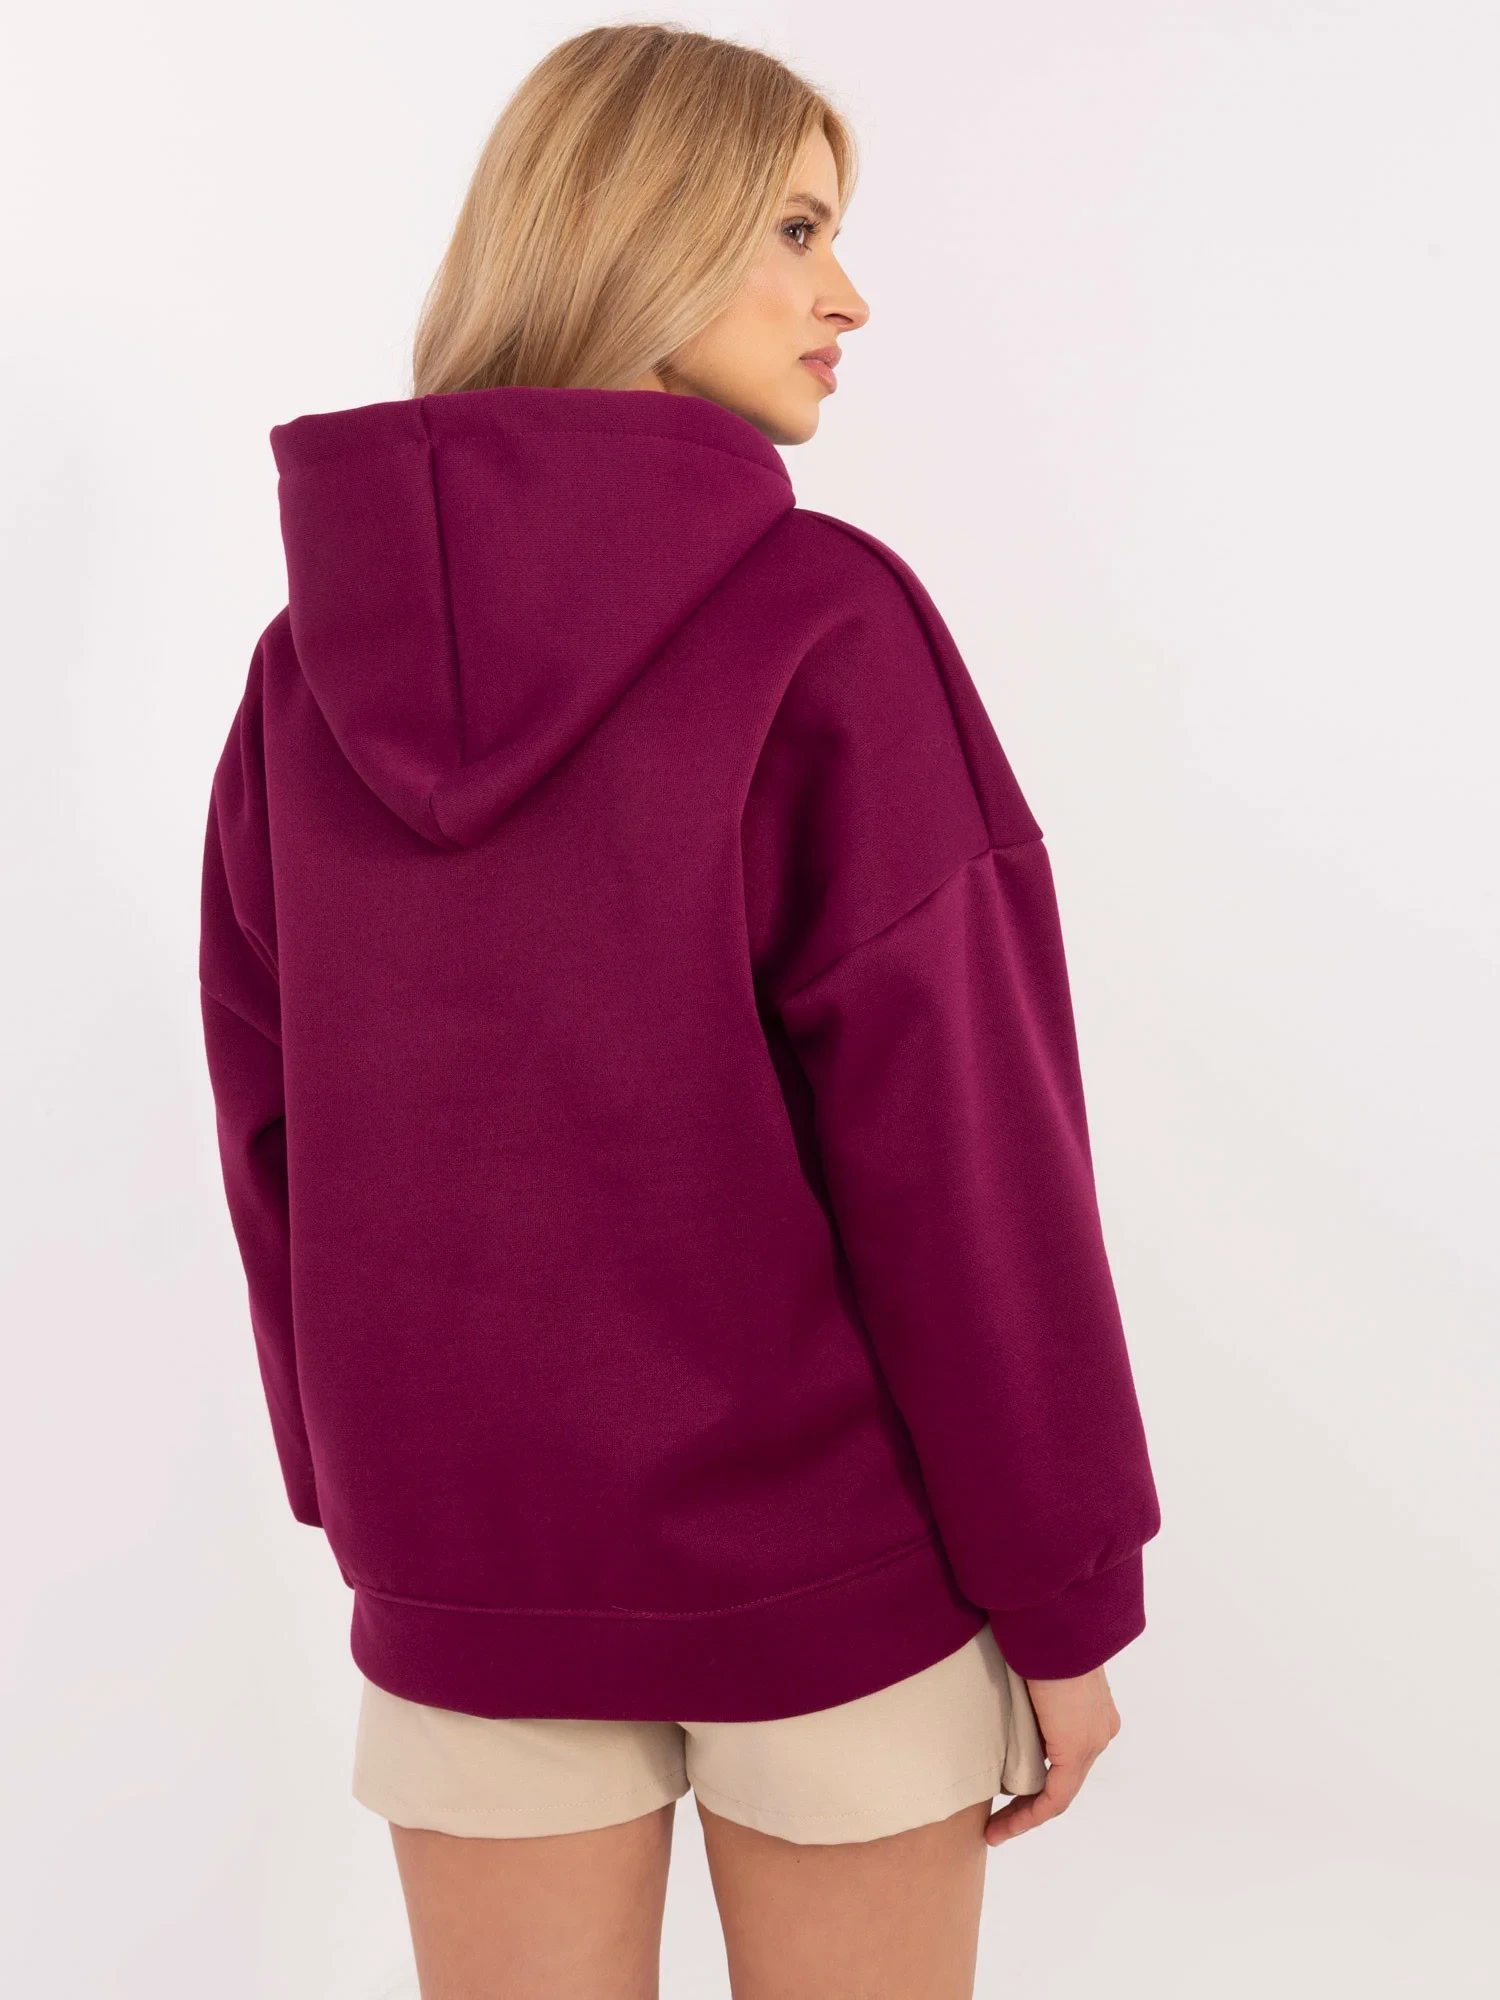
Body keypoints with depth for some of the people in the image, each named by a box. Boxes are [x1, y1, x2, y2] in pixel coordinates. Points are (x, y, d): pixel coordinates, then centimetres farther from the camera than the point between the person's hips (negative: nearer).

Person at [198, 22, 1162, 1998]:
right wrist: (1067, 1594, -6)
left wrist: (357, 1494, 15)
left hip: (466, 1556, 4)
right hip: (826, 1561, -3)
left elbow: (274, 1131, 3)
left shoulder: (312, 659, -2)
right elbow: (954, 1146, -16)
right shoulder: (820, 621, -16)